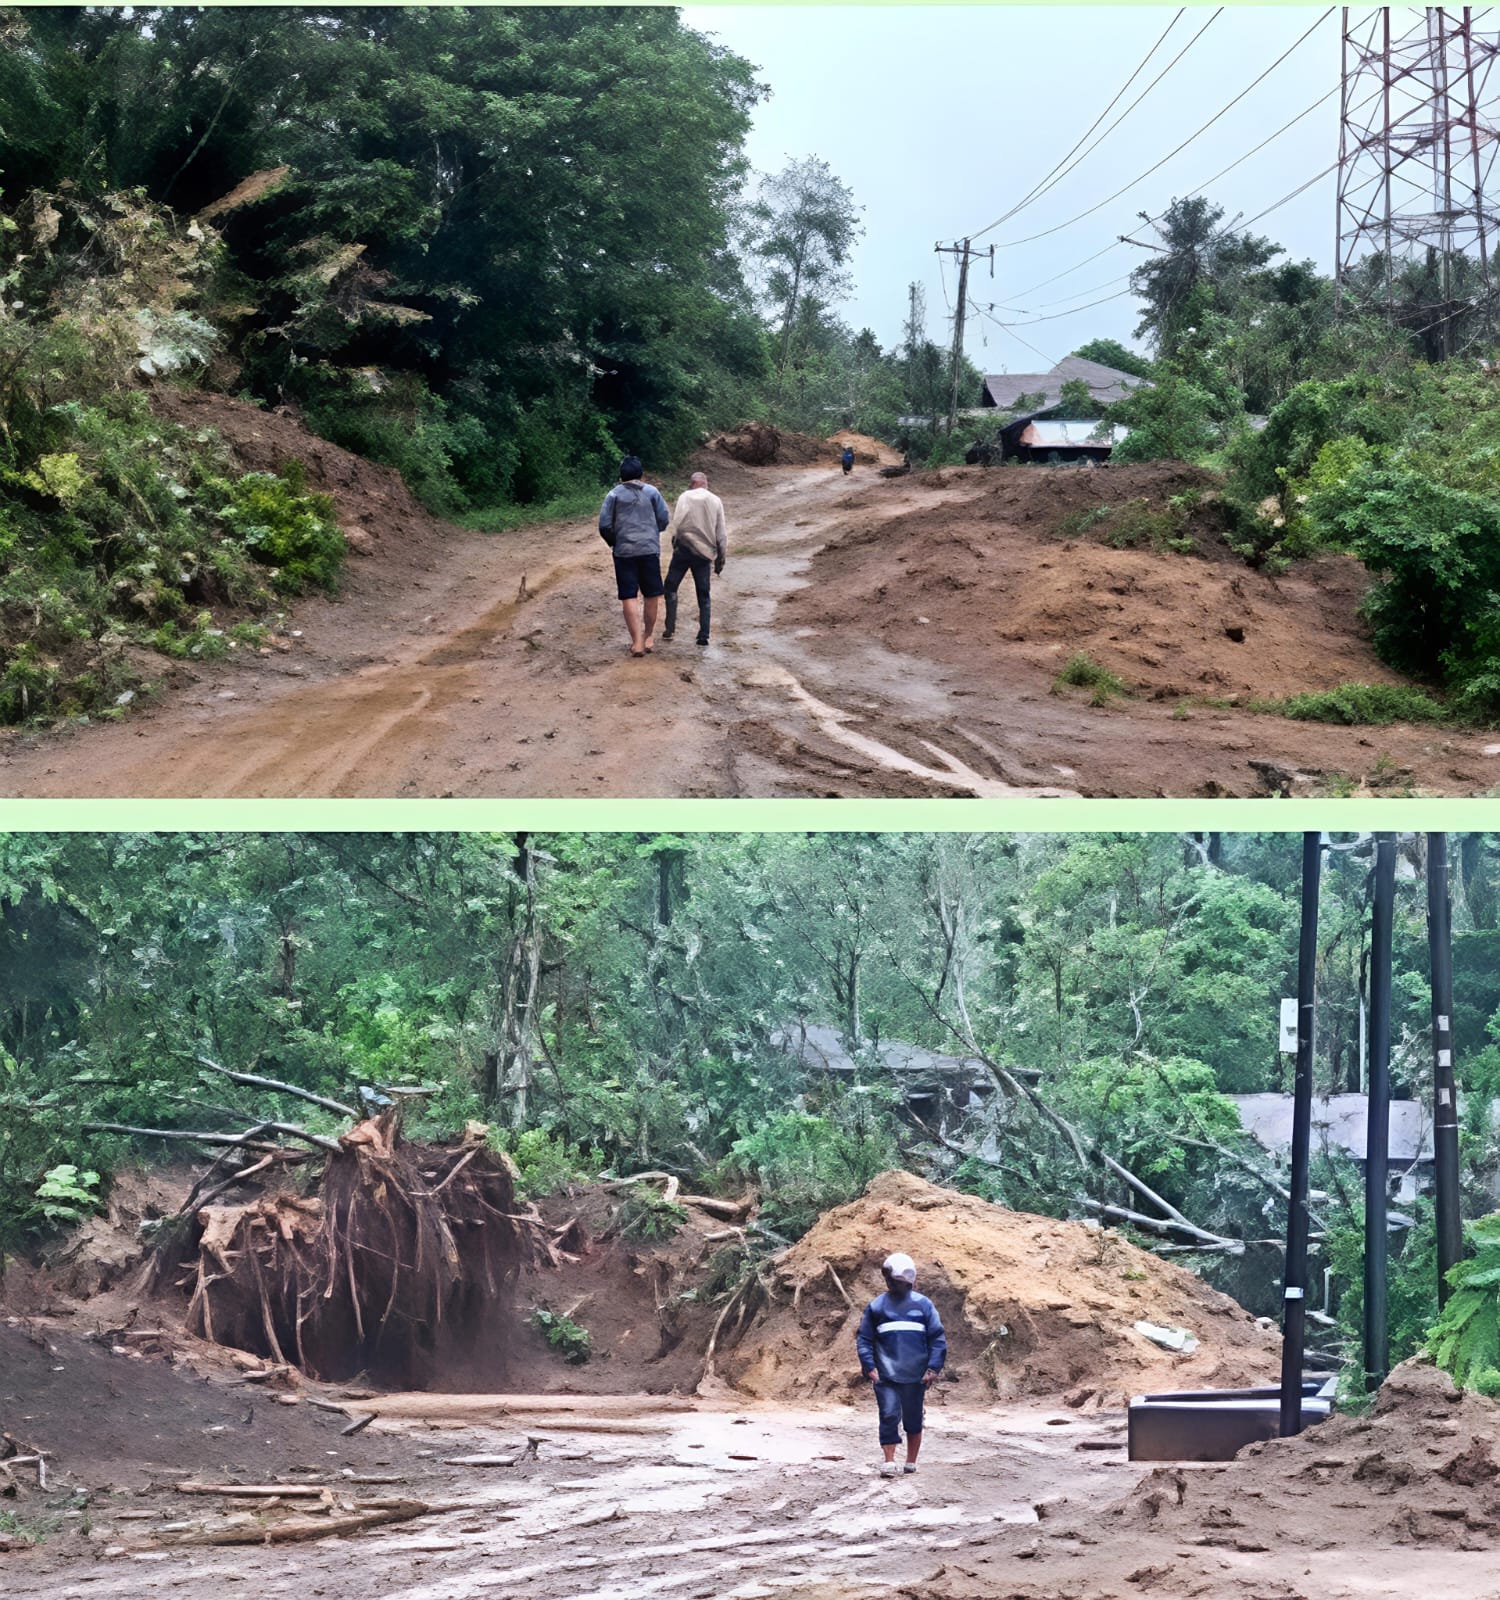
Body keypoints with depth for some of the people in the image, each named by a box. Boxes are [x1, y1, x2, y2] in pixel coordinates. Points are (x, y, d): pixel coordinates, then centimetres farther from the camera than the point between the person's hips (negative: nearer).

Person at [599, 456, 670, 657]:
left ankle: (637, 642, -7)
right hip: (650, 549, 1)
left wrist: (613, 542, 16)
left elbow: (604, 526, -3)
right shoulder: (652, 492, 4)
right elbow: (664, 519, 2)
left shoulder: (614, 494, 2)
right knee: (651, 596, 14)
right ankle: (648, 638, 20)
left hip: (624, 551, -1)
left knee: (629, 597, 0)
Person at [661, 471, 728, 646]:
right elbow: (721, 533, 7)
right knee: (703, 596, 8)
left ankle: (670, 627, 1)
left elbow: (676, 523, -7)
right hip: (705, 551, 2)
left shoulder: (685, 497, 2)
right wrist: (721, 558, 10)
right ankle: (704, 635, 5)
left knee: (671, 587, 9)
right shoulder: (716, 501, 8)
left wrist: (675, 544, 0)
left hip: (684, 547, -2)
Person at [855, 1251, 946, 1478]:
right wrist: (869, 1366, -6)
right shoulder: (876, 1306, 4)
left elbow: (937, 1338, 3)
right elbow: (864, 1339, 5)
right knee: (889, 1415, -10)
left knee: (913, 1419, 10)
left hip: (916, 1375, 1)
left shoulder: (923, 1305, 3)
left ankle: (911, 1462, 22)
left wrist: (933, 1367, -6)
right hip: (886, 1375, -1)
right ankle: (889, 1462, -6)